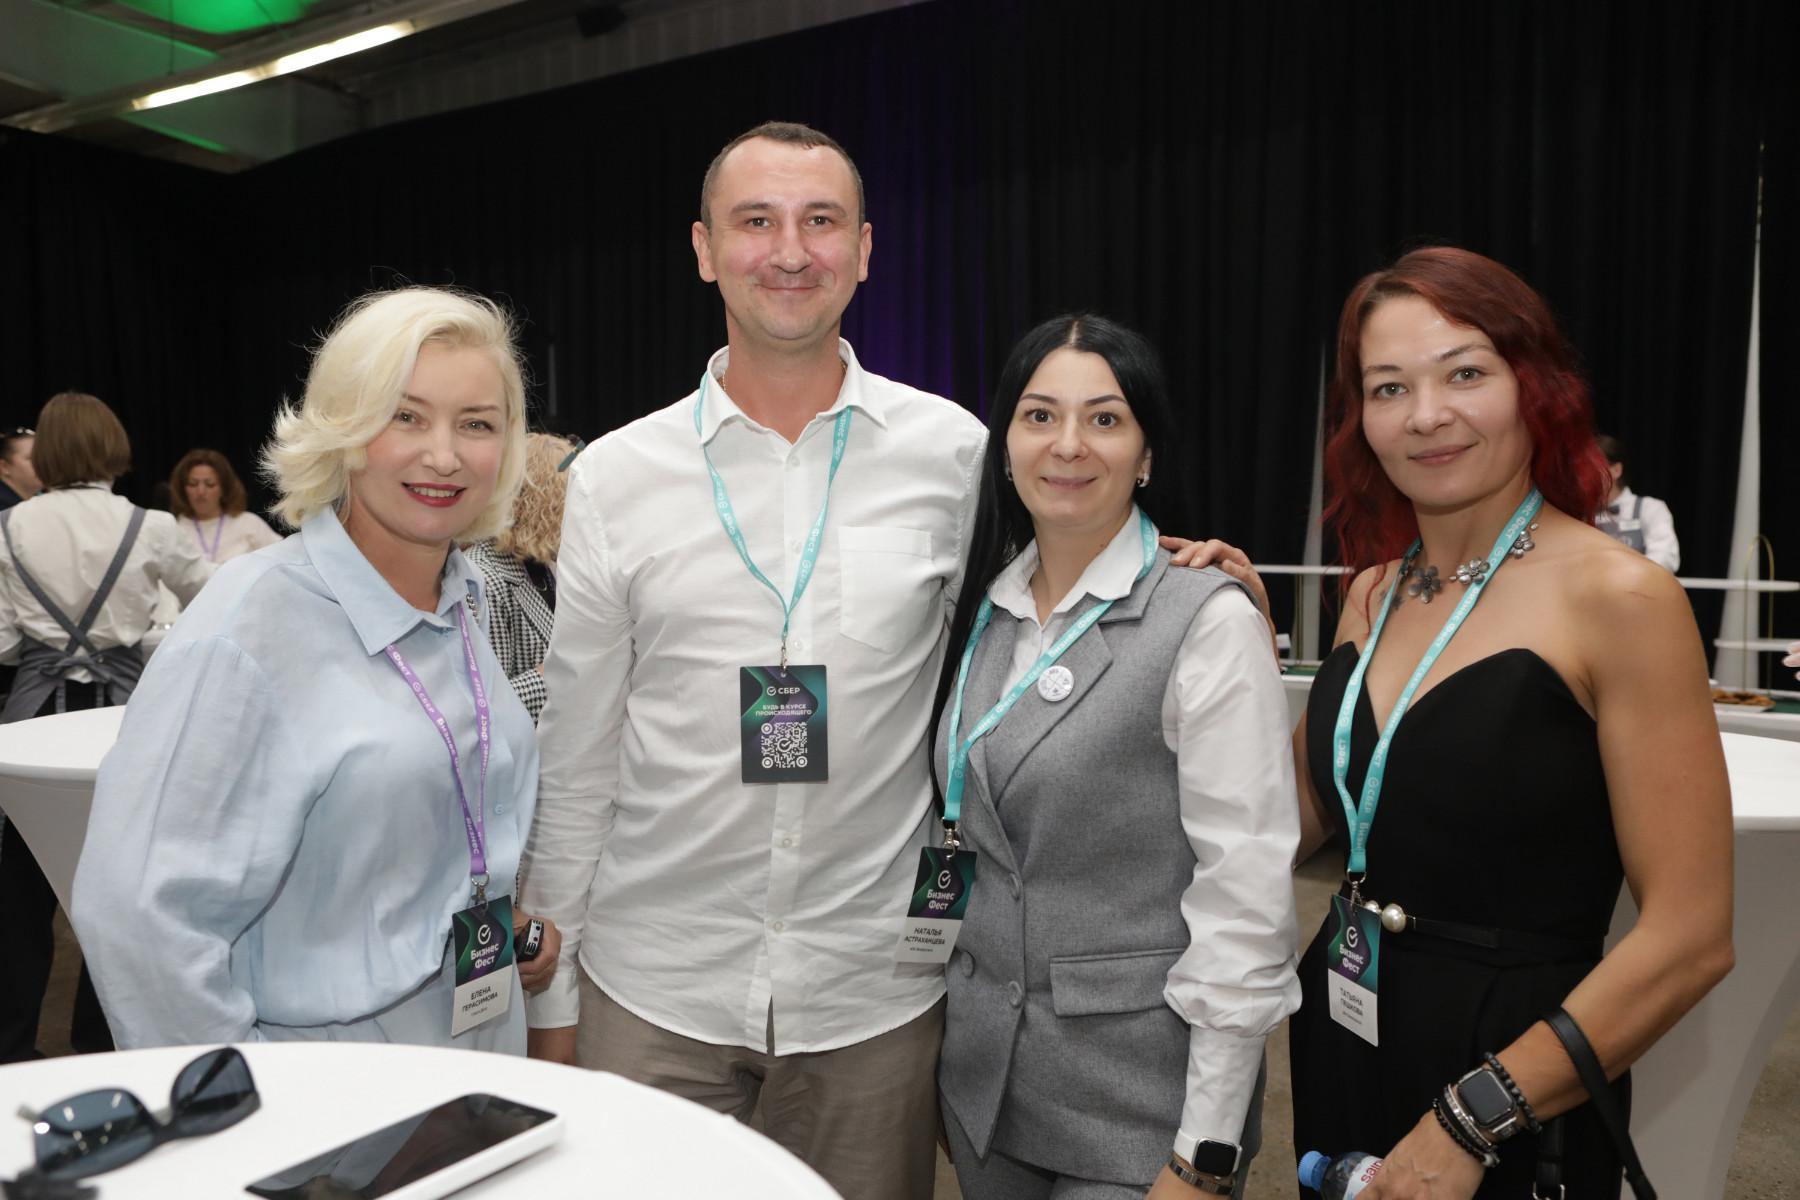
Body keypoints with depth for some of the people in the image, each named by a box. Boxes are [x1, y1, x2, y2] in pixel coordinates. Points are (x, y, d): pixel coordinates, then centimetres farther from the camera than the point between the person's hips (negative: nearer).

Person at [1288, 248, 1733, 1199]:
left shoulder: (1620, 597, -16)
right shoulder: (1374, 592, 2)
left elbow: (1690, 937, -17)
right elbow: (1300, 822, 6)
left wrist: (1472, 1122, -17)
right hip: (1342, 1047, 6)